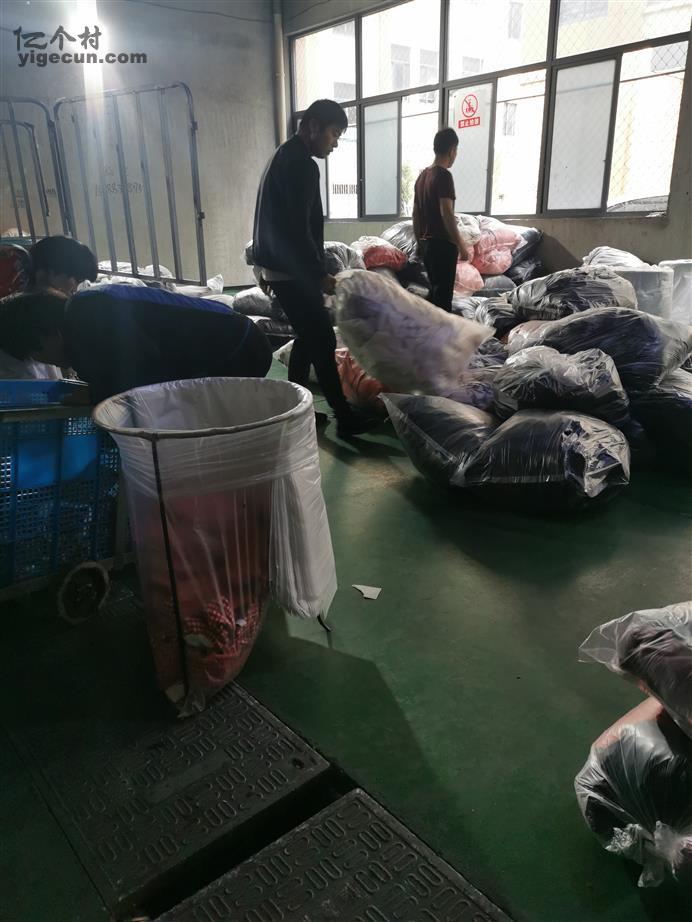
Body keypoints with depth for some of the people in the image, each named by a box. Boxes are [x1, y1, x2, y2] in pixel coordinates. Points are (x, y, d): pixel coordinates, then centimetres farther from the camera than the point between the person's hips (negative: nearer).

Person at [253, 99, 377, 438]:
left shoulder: (284, 156, 17)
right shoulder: (301, 165, -16)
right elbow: (298, 229, -23)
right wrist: (320, 274, -17)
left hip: (281, 267, 10)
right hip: (292, 271, -10)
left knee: (307, 337, 15)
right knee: (323, 340, -6)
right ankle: (344, 417, 0)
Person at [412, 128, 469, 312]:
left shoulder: (422, 176, 12)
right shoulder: (443, 176, -14)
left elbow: (416, 214, 16)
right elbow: (446, 213, -22)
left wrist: (419, 242, 24)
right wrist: (461, 245, -18)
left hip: (426, 243, 9)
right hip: (442, 244, -9)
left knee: (435, 290, 16)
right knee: (443, 294, -4)